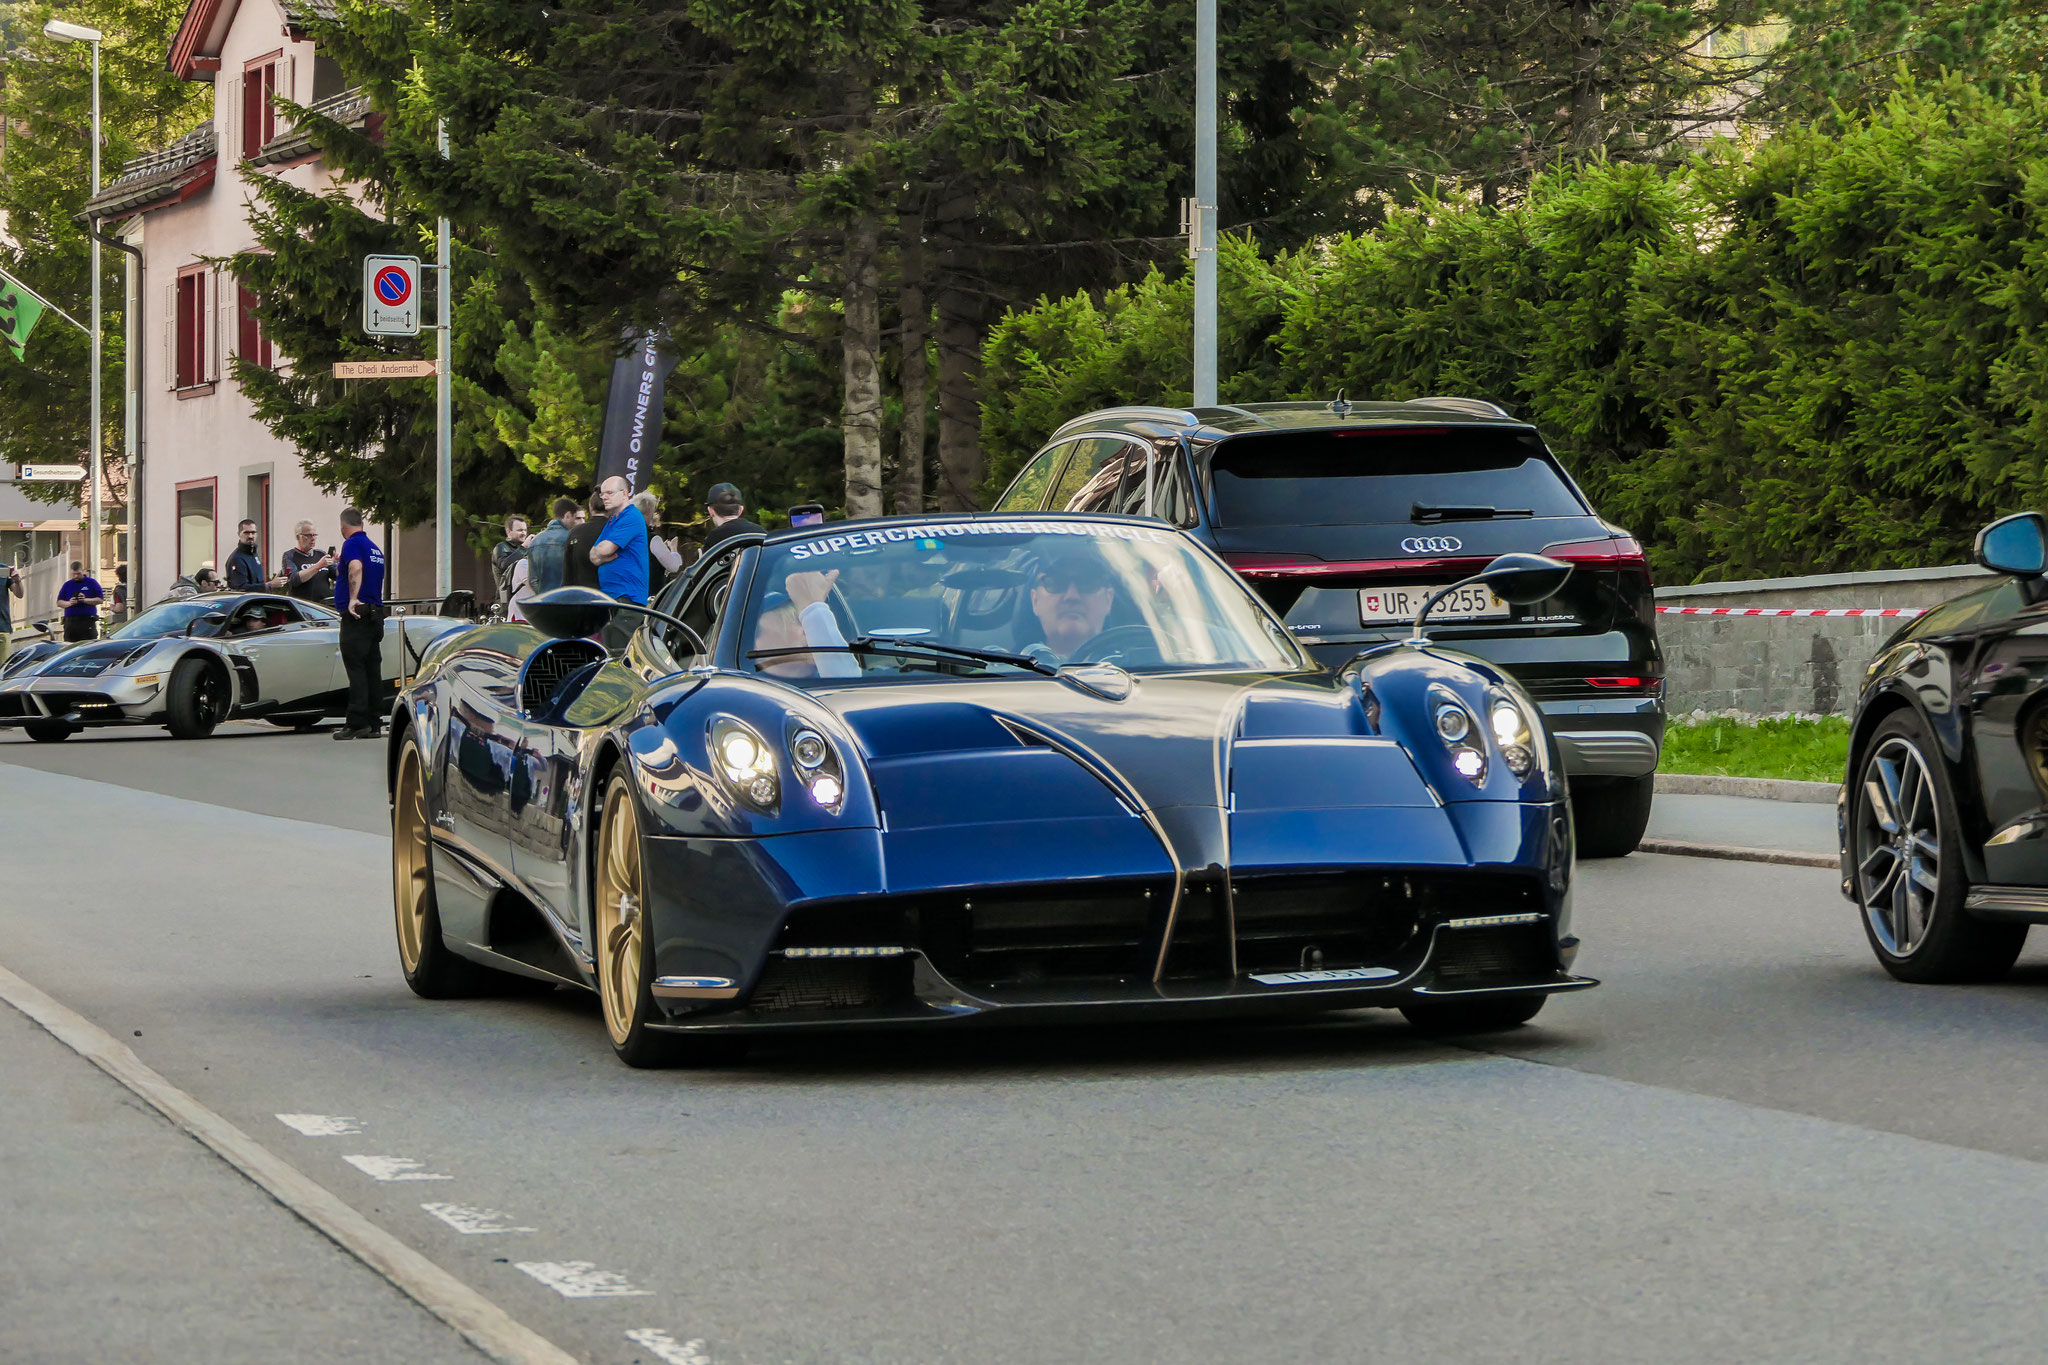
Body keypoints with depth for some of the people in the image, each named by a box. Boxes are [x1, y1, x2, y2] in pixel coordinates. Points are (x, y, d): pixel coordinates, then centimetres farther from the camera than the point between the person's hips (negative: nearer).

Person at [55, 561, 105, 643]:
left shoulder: (92, 583, 6)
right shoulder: (67, 585, 16)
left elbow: (100, 600, 1)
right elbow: (59, 602, 14)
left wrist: (85, 600, -12)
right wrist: (69, 603, -7)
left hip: (88, 621, -3)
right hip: (70, 620, 3)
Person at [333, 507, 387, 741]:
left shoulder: (352, 544, -8)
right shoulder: (375, 548, 18)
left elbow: (356, 567, -28)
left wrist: (353, 599, -33)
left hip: (356, 615, -8)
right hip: (376, 614, 8)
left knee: (356, 668, -9)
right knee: (372, 670, 9)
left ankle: (357, 723, -13)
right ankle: (373, 724, 10)